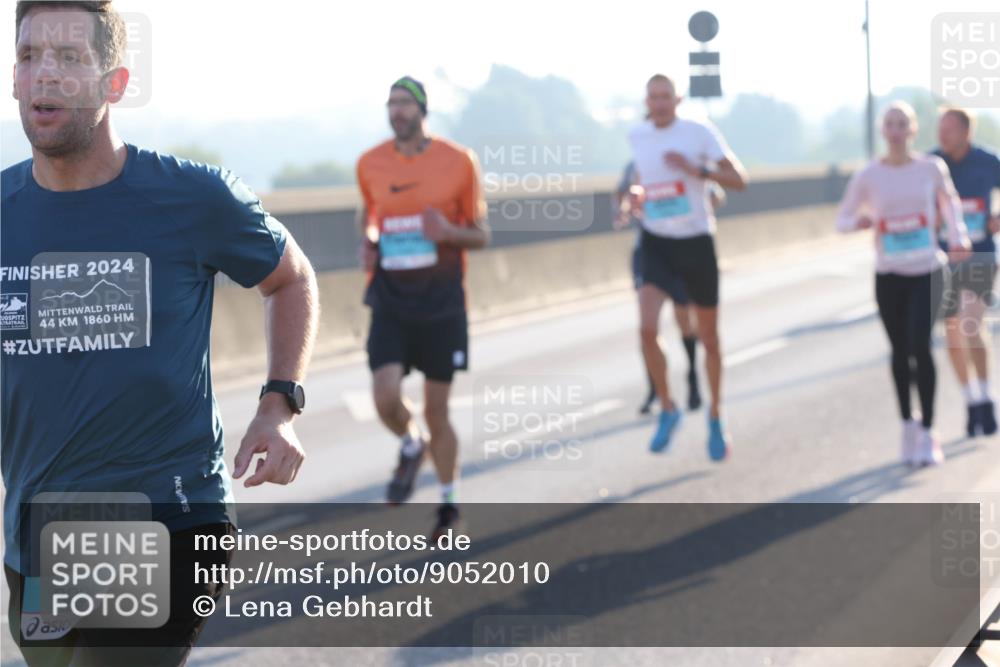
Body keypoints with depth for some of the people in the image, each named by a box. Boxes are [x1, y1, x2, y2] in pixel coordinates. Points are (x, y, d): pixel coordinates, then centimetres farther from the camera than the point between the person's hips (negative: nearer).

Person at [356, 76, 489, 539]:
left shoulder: (458, 162, -5)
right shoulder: (370, 164, 2)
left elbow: (481, 235, 2)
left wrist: (449, 232, -19)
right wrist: (367, 244, 1)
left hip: (442, 302, -1)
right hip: (390, 300, 1)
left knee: (437, 411, 4)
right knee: (385, 396, -17)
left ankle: (448, 503, 24)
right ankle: (410, 448, 17)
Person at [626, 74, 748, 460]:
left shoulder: (700, 134, -8)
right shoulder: (636, 138, 4)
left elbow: (739, 180, -11)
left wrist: (698, 170, -25)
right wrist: (638, 198, 5)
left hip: (696, 242, -2)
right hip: (656, 243, 2)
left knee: (708, 338, 9)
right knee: (647, 329, -20)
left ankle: (716, 417, 29)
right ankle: (667, 409, -1)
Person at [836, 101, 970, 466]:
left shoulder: (932, 167, 0)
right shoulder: (867, 177, -2)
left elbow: (949, 201, 18)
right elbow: (842, 219, 4)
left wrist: (957, 238, 4)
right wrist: (859, 222, -18)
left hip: (928, 271, -1)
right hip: (888, 275, 1)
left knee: (920, 346, -14)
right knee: (900, 351, 7)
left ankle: (927, 433, -6)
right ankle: (908, 423, 27)